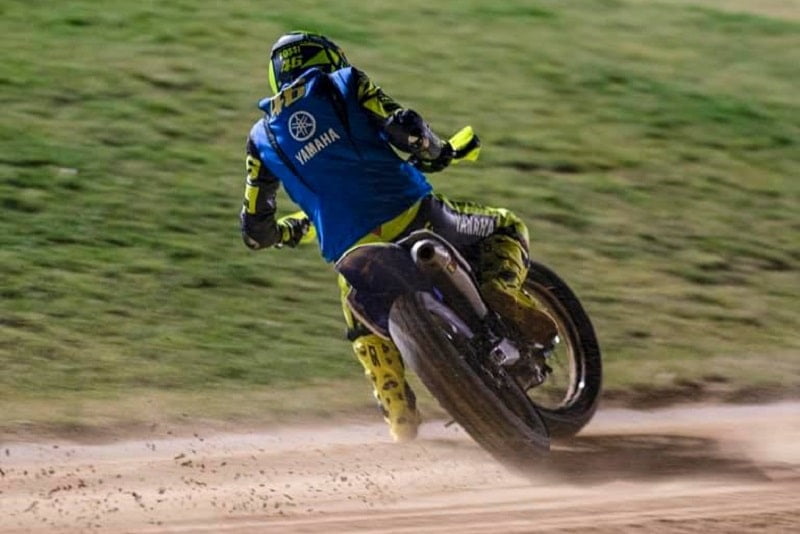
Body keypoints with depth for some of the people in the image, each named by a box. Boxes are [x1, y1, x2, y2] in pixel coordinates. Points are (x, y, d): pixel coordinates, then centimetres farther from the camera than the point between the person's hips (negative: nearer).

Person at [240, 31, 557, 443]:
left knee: (367, 330, 34)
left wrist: (291, 230, 44)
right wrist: (435, 151, 16)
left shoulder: (262, 137, 19)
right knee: (506, 228, 21)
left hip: (351, 252, 3)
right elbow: (404, 130, -6)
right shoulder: (344, 84, 11)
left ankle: (400, 412, 19)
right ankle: (502, 291, -8)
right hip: (411, 218, -3)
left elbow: (255, 231, 21)